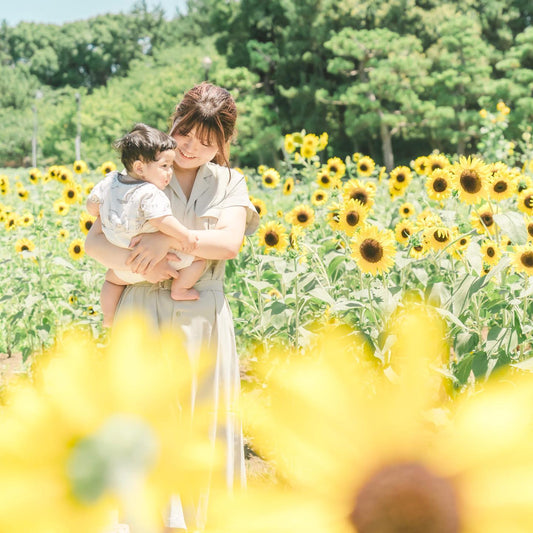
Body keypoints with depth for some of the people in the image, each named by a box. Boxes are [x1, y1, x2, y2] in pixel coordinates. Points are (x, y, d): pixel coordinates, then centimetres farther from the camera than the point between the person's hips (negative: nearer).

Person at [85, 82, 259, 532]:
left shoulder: (229, 184, 10)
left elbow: (230, 242, -8)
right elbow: (94, 242, 1)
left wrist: (171, 239, -20)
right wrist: (140, 264, -18)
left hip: (204, 316, 2)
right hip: (146, 315, -2)